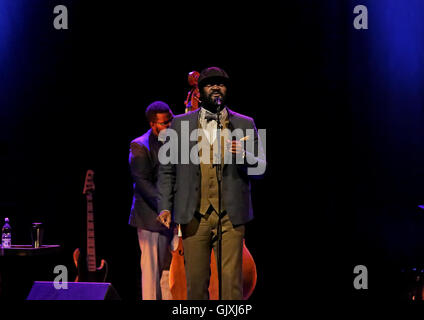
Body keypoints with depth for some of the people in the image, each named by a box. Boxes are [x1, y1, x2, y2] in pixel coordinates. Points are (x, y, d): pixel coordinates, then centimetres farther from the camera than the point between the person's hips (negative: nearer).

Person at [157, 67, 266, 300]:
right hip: (194, 217, 1)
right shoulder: (180, 124, 10)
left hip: (230, 216, 0)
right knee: (196, 281, 3)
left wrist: (243, 155, -13)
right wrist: (165, 207, -1)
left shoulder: (245, 124, 10)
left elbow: (260, 168, 9)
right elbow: (167, 169, 10)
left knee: (231, 278, -6)